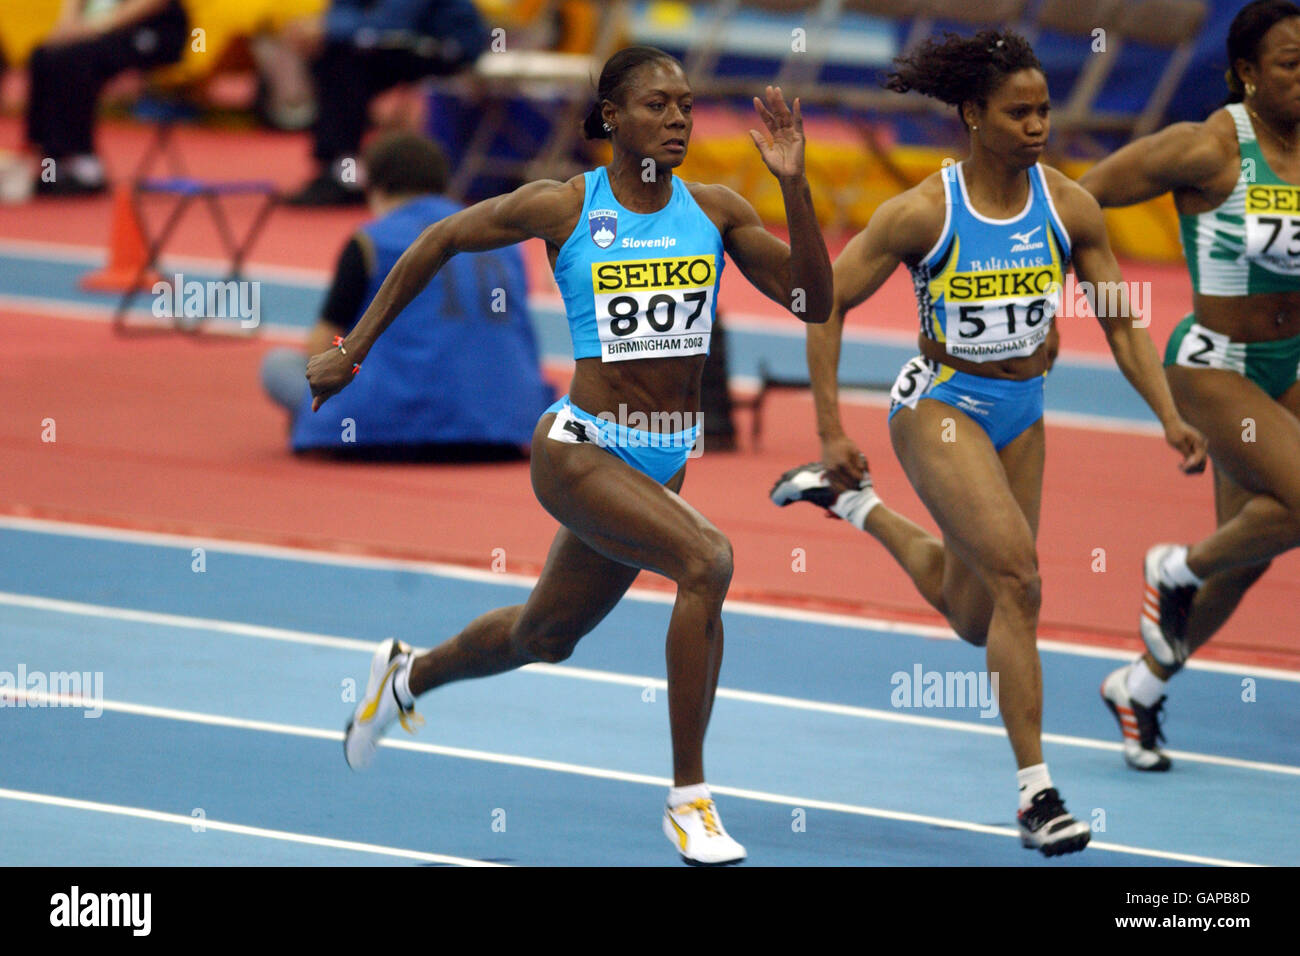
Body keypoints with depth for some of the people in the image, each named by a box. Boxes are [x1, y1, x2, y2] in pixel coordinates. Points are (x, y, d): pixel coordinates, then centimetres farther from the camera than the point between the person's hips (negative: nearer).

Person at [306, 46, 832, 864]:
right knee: (707, 560, -29)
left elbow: (813, 301, -6)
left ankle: (408, 676, 55)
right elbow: (441, 241, 4)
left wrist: (794, 184, -16)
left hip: (663, 459, 6)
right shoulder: (565, 206, -9)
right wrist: (353, 350, 6)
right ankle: (688, 799, -21)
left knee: (544, 636, 23)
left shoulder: (713, 211, 1)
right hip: (579, 450, -6)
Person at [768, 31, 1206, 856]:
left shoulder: (1069, 207, -7)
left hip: (1021, 412, 5)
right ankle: (1036, 794, -19)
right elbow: (827, 301, -9)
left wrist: (1170, 418, -12)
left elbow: (1123, 323, 0)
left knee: (977, 618, 15)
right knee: (1017, 574, -24)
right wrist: (831, 431, -13)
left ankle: (856, 504, 42)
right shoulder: (924, 212, -17)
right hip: (942, 406, -5)